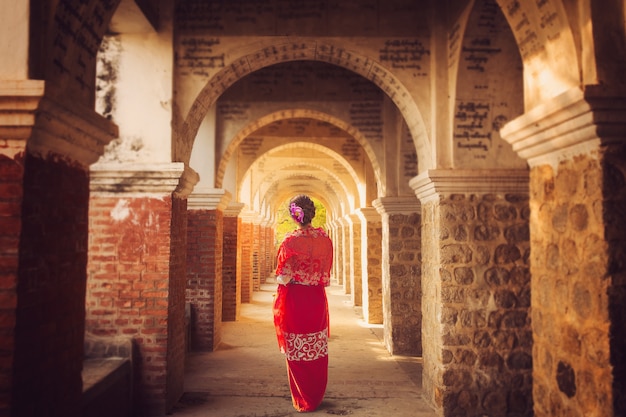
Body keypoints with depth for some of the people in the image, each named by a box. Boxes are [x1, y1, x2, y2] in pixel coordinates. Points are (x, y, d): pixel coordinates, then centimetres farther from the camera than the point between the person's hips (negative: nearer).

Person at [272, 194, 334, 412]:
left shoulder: (290, 241, -15)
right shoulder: (325, 239, -4)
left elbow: (283, 277, -10)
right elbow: (326, 272, 6)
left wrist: (280, 307, 4)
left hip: (295, 299, -4)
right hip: (318, 299, 4)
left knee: (298, 352, 10)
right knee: (318, 351, 16)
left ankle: (304, 400, 21)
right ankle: (317, 396, 31)